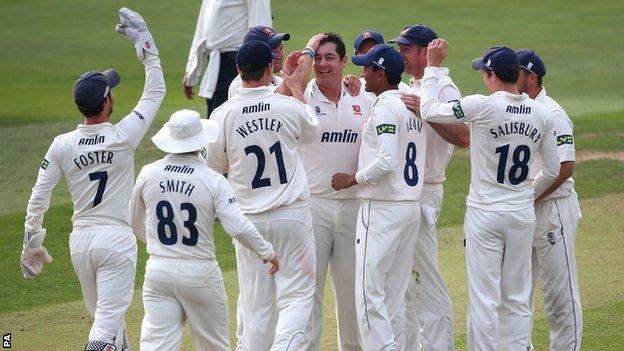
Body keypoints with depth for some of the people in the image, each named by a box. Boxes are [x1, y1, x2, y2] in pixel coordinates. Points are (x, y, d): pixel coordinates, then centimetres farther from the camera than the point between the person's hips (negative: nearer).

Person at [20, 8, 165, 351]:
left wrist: (31, 243, 10)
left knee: (103, 315, 19)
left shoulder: (62, 145, -3)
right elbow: (156, 91, 0)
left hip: (81, 241, 4)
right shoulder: (124, 137, -11)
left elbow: (38, 197, -1)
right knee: (108, 320, -7)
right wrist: (144, 41, 4)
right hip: (117, 239, -4)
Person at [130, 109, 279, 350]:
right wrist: (268, 253, -1)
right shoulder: (212, 181, -10)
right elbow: (238, 227, -16)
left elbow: (136, 223, 13)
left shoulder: (148, 175, 0)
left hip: (158, 270, 2)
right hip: (200, 274, -2)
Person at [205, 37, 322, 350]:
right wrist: (296, 89, 28)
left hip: (248, 217, 2)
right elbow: (312, 131, 15)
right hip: (291, 216, -1)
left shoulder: (223, 115, -8)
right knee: (295, 296, 2)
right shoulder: (289, 107, -8)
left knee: (257, 305, 8)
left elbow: (215, 166, 5)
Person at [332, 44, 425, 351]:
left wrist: (352, 179, -12)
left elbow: (386, 162, -24)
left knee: (369, 293, -9)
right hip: (412, 207, 9)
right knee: (394, 294, 13)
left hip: (382, 208, -9)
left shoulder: (385, 108, -14)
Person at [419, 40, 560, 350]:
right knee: (517, 299, 11)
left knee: (484, 298, -1)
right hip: (523, 214, 5)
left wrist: (433, 67, 4)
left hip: (485, 214, -4)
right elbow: (553, 170, 6)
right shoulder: (540, 113, 0)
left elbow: (428, 110, -7)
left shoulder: (482, 106, -15)